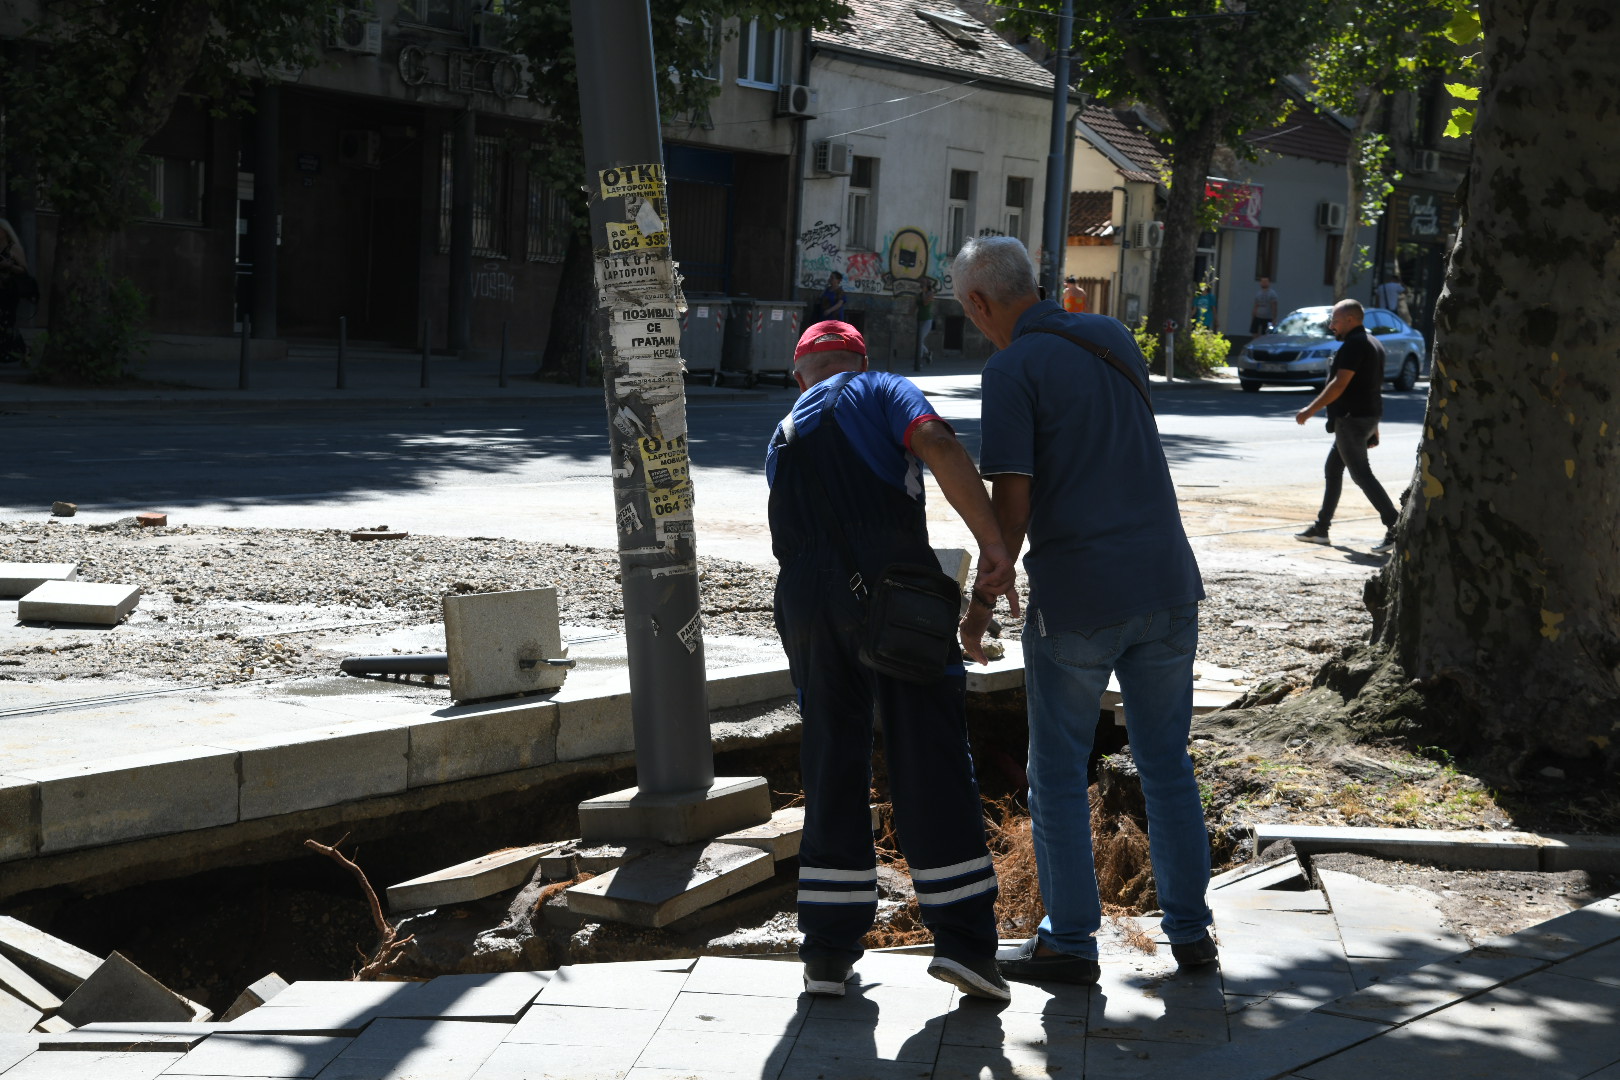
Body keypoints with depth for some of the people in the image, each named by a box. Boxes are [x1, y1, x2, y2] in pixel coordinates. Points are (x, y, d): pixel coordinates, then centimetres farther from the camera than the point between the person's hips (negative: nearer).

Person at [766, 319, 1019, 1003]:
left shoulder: (782, 439, 28)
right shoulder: (881, 391, 13)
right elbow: (937, 445, -8)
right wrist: (993, 542, -9)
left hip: (806, 598, 4)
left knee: (831, 766, 12)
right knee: (930, 760, 1)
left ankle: (828, 949, 13)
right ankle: (963, 939, 0)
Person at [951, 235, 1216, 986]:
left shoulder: (1013, 370, -10)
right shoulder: (1114, 337, 10)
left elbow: (1011, 508, -14)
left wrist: (981, 604, -3)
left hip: (1075, 598, -6)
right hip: (1166, 584, 6)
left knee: (1059, 773, 7)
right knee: (1166, 765, 15)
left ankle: (1070, 942, 13)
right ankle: (1190, 931, 20)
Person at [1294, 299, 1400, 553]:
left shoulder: (1354, 345, -16)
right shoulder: (1374, 343, 17)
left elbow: (1340, 384, -21)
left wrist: (1311, 410, -16)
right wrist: (1374, 428, 23)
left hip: (1351, 418, -11)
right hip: (1368, 417, 11)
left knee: (1361, 474, -9)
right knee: (1332, 470, 16)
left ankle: (1395, 526, -13)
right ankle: (1321, 528, 20)